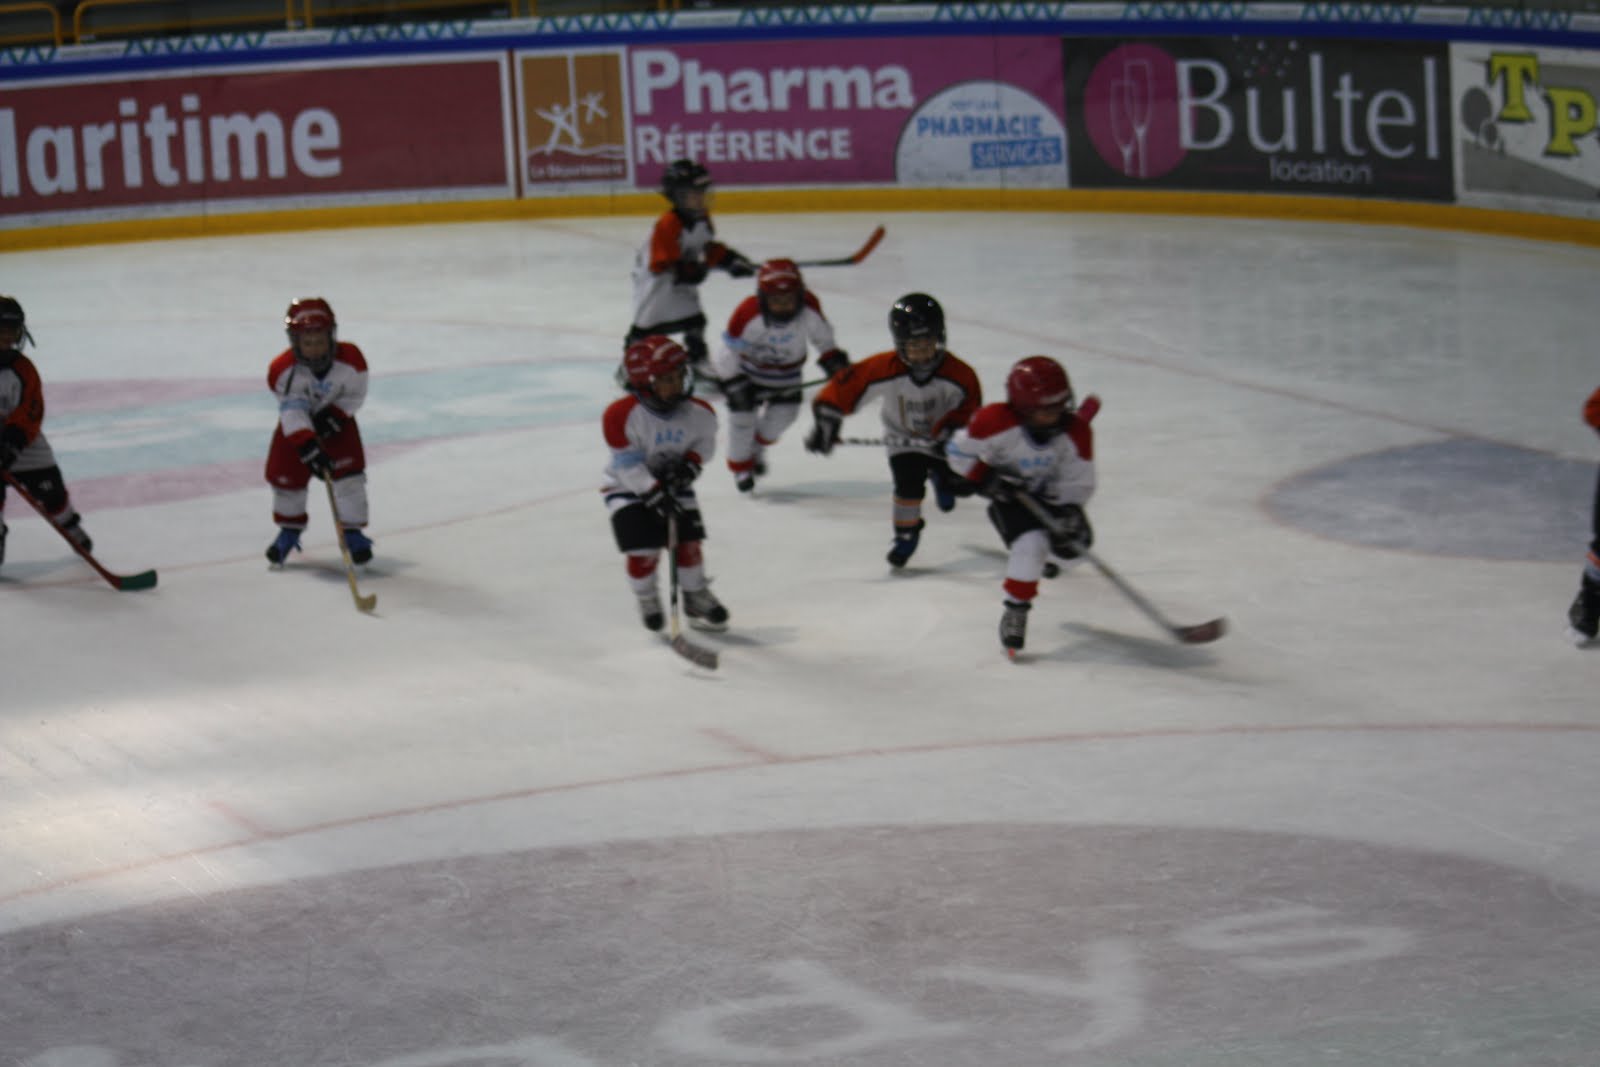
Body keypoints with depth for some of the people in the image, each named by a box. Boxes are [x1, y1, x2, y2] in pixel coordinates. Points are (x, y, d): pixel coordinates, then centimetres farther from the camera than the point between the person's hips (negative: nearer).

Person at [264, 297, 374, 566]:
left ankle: (353, 532, 3)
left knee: (348, 472, -13)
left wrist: (334, 415, -25)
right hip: (296, 425, 0)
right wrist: (308, 447, -45)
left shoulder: (350, 360, -27)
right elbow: (292, 412, -35)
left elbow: (355, 395, -11)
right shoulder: (283, 370, -31)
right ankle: (289, 529, 26)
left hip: (335, 418, 0)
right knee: (285, 473, 0)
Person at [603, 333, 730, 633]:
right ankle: (647, 600, 15)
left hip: (673, 485, 4)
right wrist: (655, 494, -28)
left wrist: (691, 462, -15)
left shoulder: (698, 413, -14)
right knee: (644, 550, -13)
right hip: (629, 488, -3)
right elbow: (628, 465, -24)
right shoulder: (622, 416, -27)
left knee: (688, 542, -3)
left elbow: (706, 441, 5)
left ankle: (696, 597, 21)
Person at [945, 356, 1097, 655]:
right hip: (1009, 496, -4)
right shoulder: (996, 423, -35)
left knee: (1072, 545, 4)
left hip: (1050, 493, 4)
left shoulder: (1076, 433, -25)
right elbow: (960, 451, -19)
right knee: (1031, 544, -26)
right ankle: (1015, 613, -11)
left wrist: (1068, 512, -33)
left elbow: (1078, 484, -17)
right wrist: (986, 478, -27)